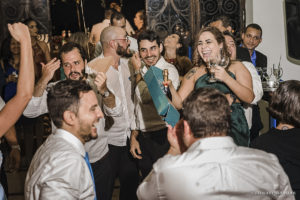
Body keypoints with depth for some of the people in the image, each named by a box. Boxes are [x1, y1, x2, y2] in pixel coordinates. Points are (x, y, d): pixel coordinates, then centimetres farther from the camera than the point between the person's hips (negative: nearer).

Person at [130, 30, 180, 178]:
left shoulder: (169, 70, -12)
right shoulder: (142, 72, 11)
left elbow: (146, 96, -23)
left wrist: (137, 71, -9)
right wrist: (134, 136, 12)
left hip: (162, 136, -6)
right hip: (142, 137, 7)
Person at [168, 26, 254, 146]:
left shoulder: (236, 67, 11)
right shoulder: (195, 73, 14)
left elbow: (249, 98, -1)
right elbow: (179, 104, 6)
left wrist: (227, 78, -12)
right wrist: (170, 86, -12)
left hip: (233, 128, -1)